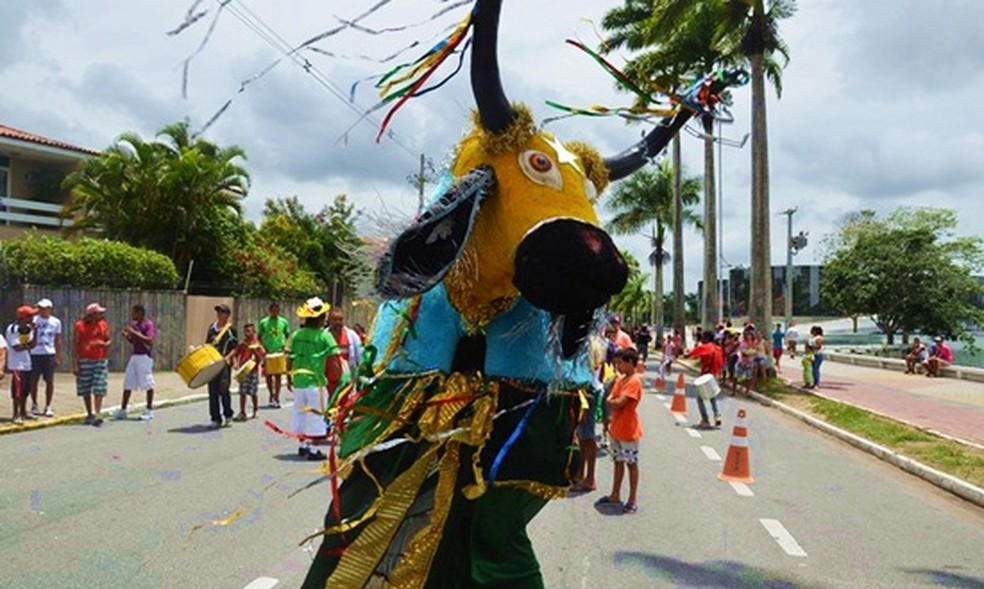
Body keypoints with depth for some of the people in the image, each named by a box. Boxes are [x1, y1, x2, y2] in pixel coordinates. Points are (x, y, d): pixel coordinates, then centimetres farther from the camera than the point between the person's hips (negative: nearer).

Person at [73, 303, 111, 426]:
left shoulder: (103, 325, 6)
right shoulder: (80, 326, -2)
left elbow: (109, 340, 15)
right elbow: (75, 345, -2)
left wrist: (105, 344, -10)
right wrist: (75, 364, -7)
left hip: (101, 361, 1)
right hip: (84, 361, -1)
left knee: (99, 389, -8)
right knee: (85, 390, 7)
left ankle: (97, 415, -13)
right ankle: (89, 414, 21)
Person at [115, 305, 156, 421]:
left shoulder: (149, 325, -8)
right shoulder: (134, 325, 15)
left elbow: (149, 340, -21)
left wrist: (134, 332, -21)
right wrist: (127, 336, 3)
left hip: (145, 357, -8)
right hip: (134, 356, 8)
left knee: (147, 384, -2)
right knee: (127, 384, 7)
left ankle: (149, 410, 6)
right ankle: (122, 410, 12)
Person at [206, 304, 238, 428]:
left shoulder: (231, 329, -2)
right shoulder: (212, 327, 12)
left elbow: (234, 348, -3)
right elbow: (207, 344, 20)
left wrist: (227, 357, -19)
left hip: (224, 364, -5)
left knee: (223, 390, -5)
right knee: (212, 392, 4)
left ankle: (228, 416, 14)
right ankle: (216, 419, 12)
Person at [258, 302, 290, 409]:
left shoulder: (284, 322, 3)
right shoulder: (263, 322, 0)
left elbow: (288, 336, 11)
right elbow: (259, 337, 6)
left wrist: (286, 346, -4)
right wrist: (264, 348, -7)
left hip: (280, 352, 0)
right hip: (268, 352, 0)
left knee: (278, 375, -1)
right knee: (268, 375, 7)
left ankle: (276, 397, 3)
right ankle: (271, 395, 25)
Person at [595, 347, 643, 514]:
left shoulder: (634, 381, -18)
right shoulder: (619, 380, 9)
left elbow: (618, 403, -24)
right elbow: (611, 402, 8)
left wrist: (610, 401, -6)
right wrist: (613, 402, -12)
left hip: (628, 430, -8)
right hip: (616, 429, 8)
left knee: (631, 463, 2)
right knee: (618, 461, 17)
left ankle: (633, 500, 11)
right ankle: (615, 495, 27)